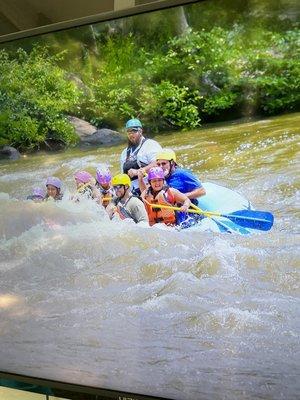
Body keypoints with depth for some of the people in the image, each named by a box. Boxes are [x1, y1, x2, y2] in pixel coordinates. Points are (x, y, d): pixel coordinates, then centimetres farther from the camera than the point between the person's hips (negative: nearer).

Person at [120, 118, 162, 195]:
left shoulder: (150, 144, 4)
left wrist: (138, 171, -19)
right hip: (131, 191, 6)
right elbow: (123, 173, 30)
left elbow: (157, 164, -12)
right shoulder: (125, 152, 25)